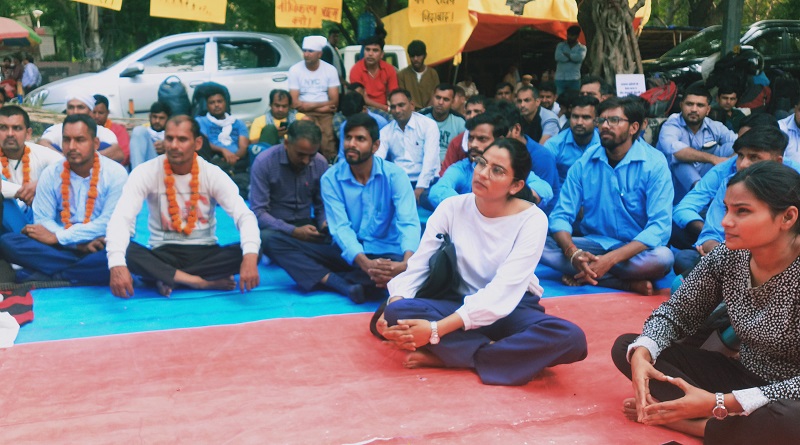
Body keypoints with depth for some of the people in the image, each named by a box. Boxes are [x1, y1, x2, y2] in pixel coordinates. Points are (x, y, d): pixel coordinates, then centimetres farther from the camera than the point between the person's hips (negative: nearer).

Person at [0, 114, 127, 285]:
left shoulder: (115, 173, -6)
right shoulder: (50, 174, 4)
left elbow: (110, 223, -14)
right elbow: (43, 220, -2)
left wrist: (57, 237, -16)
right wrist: (78, 244, -20)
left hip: (100, 246, -3)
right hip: (61, 248, 3)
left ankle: (47, 276, -24)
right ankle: (87, 271, -23)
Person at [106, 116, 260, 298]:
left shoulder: (213, 174, -9)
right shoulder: (145, 173, -11)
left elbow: (245, 215, -19)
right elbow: (121, 218, -23)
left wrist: (250, 256, -40)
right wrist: (117, 264, -43)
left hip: (206, 252, 1)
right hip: (164, 254, -1)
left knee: (247, 253, -28)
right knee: (127, 251, -32)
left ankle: (166, 277, -21)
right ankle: (207, 282, -27)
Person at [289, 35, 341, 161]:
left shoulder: (330, 70, 4)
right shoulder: (295, 70, 0)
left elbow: (334, 101, 2)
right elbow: (295, 103, -3)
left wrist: (310, 105, -7)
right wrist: (321, 107, -6)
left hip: (326, 114, 1)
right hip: (304, 113, -1)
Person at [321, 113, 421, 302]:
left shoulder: (395, 175, -8)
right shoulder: (330, 179, -5)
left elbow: (408, 223, -18)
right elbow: (340, 227, -15)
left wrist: (407, 262, -39)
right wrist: (365, 263, -35)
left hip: (387, 254, 0)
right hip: (348, 255, 1)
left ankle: (329, 279, -26)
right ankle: (346, 286, -32)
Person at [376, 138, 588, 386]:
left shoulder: (532, 220, -15)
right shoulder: (452, 208, -6)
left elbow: (504, 290, -23)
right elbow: (418, 266, -8)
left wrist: (436, 330, -31)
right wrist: (393, 307, -30)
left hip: (512, 310, -1)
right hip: (458, 304, 1)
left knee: (571, 338, -32)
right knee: (398, 312, -28)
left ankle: (443, 356, -24)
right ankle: (498, 352, -20)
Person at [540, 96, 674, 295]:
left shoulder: (654, 164, -10)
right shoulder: (584, 163, -1)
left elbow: (660, 225, -18)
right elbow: (561, 216, -5)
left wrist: (610, 260, -31)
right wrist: (574, 253, -28)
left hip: (636, 249, -3)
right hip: (593, 244, 3)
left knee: (662, 257, -36)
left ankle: (582, 276, -19)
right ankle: (630, 283, -21)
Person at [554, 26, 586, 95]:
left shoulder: (582, 48, 8)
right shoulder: (560, 45, 11)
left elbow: (580, 57, -13)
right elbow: (558, 57, -9)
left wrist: (567, 55, -4)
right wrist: (572, 57, -5)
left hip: (574, 79, -1)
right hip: (560, 78, 1)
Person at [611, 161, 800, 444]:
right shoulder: (728, 256, -9)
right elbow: (676, 314, 0)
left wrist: (720, 404, -34)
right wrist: (641, 354, -22)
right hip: (742, 377, 6)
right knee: (625, 347, -6)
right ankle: (724, 422, -15)